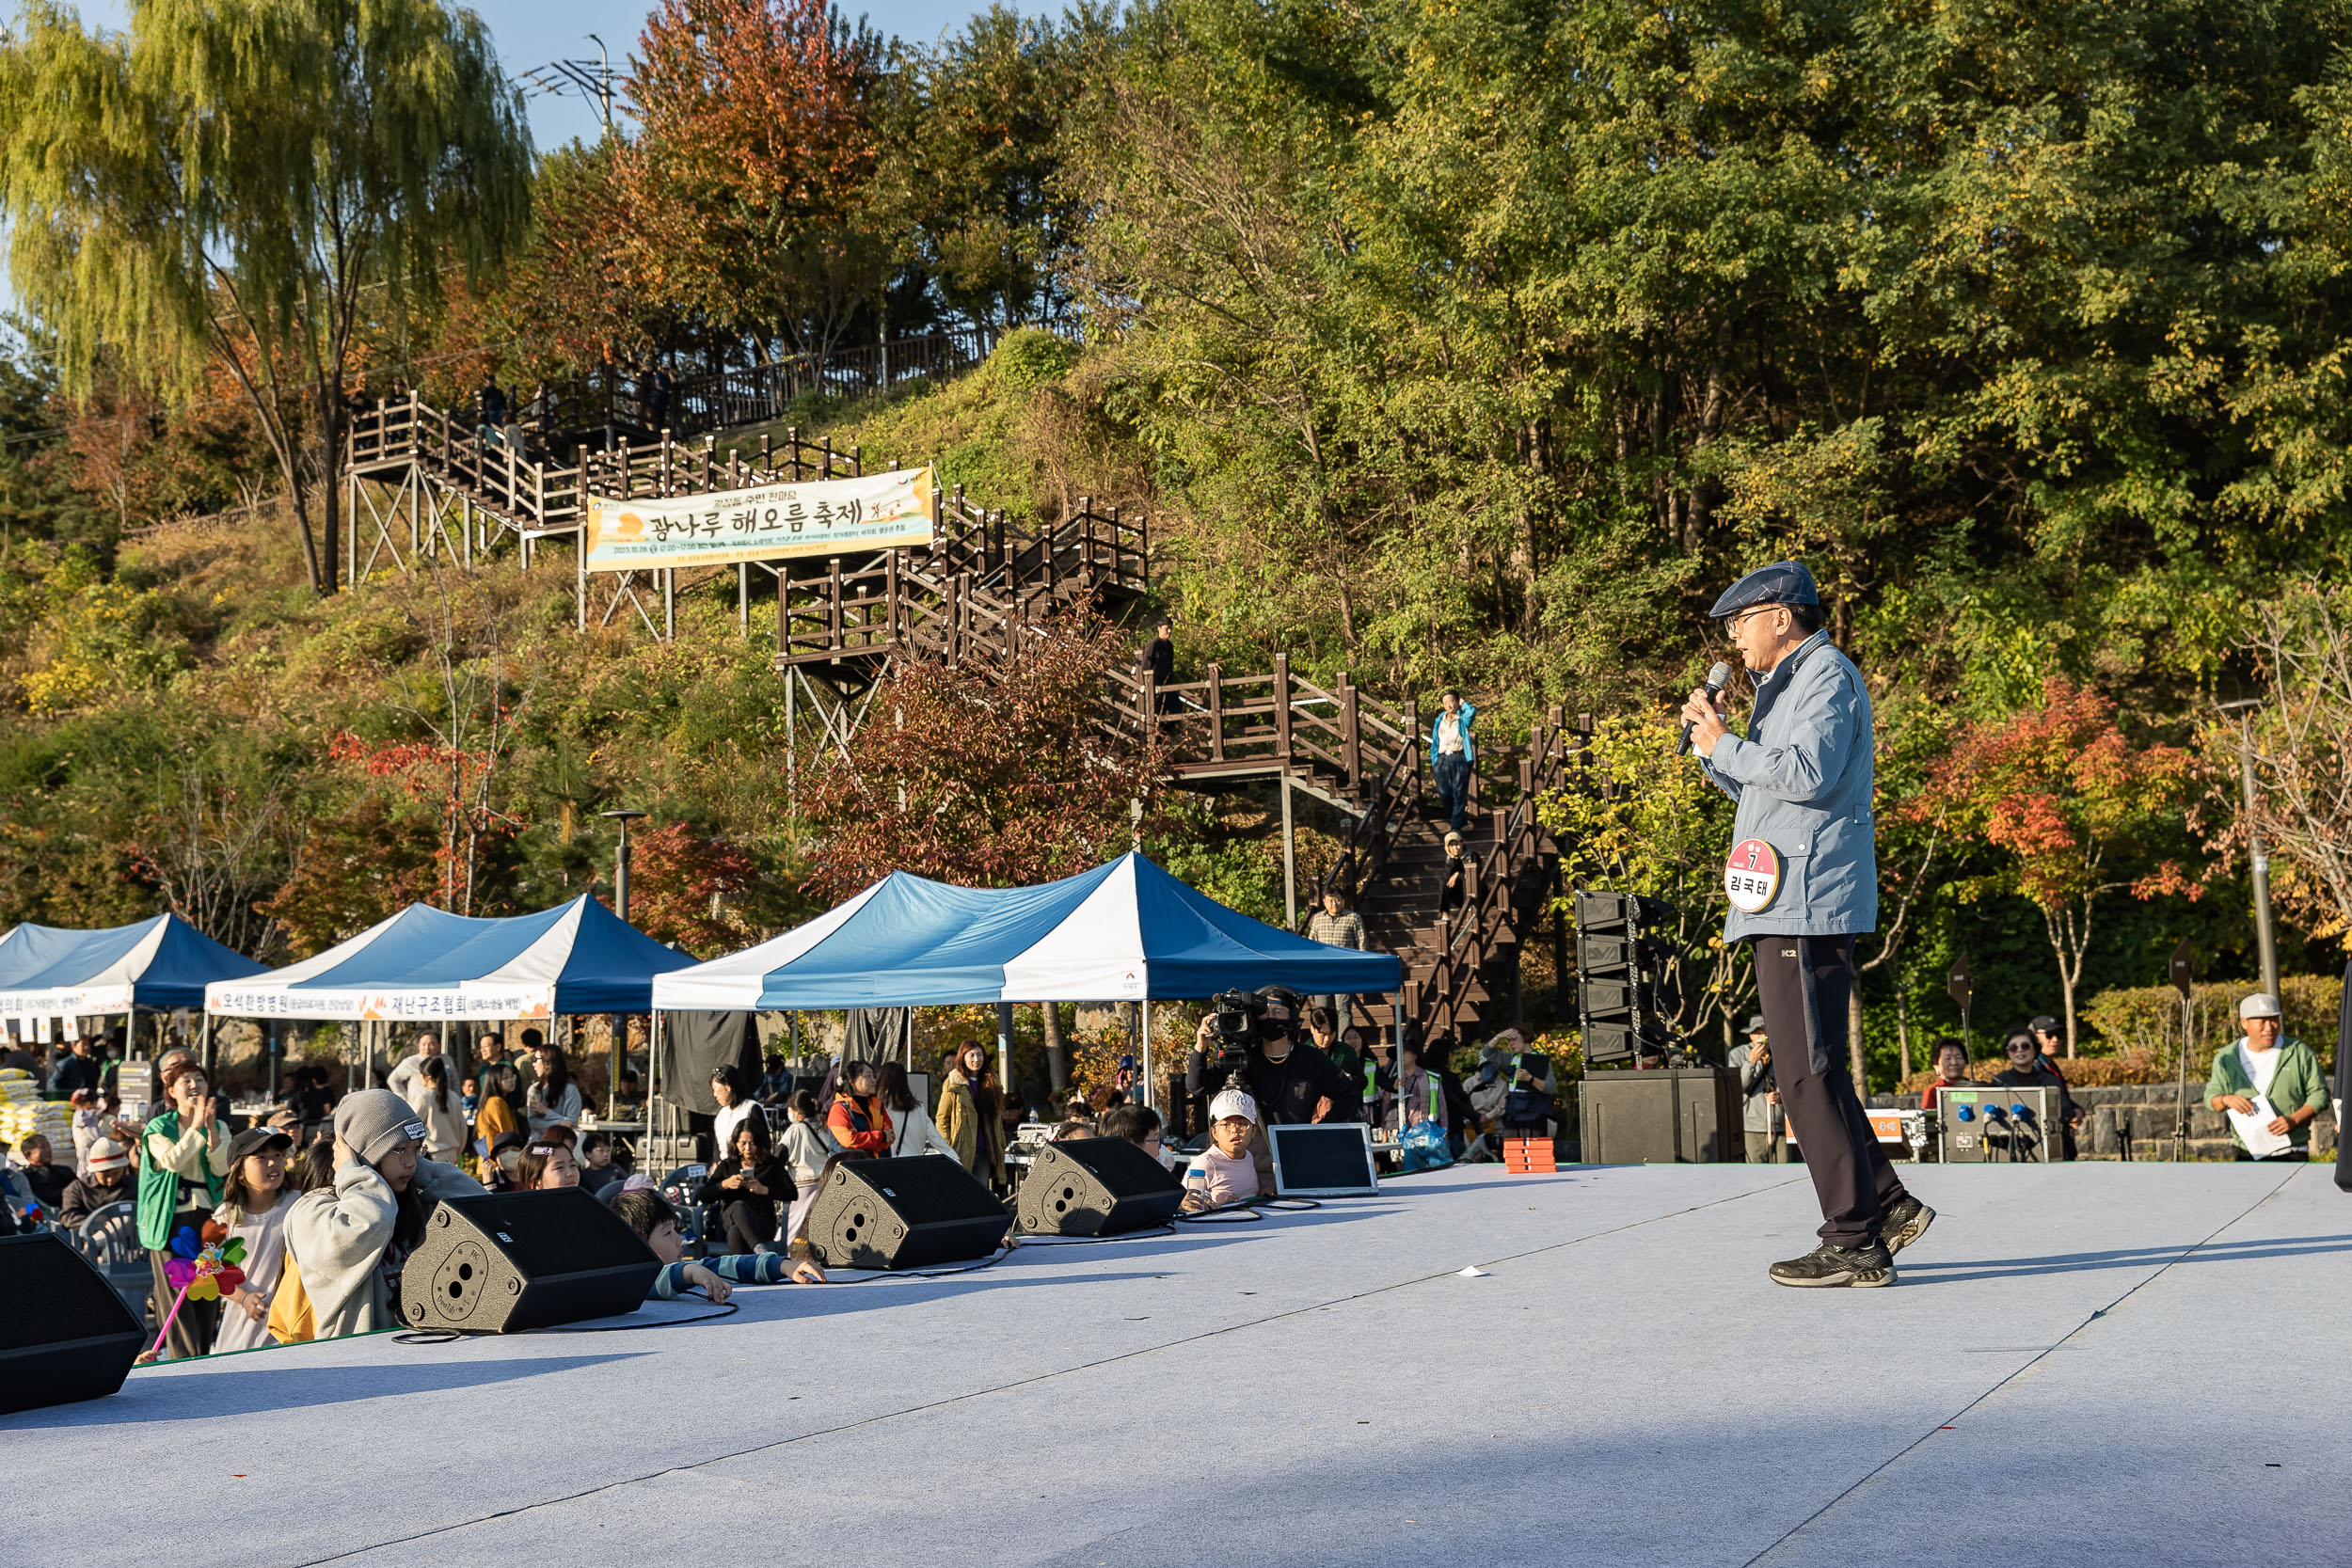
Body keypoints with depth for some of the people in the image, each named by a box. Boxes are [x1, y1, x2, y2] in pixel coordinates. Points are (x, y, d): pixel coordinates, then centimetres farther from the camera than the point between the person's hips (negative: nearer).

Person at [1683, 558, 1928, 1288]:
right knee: (1806, 1071, 12)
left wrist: (1724, 746, -12)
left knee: (1809, 1074, -9)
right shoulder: (1788, 683, 24)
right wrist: (1709, 740, 13)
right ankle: (1886, 1205, 18)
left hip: (1808, 906, -11)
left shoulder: (1828, 674, -7)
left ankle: (1855, 1243, -6)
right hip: (1785, 907, 11)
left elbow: (1807, 773, -22)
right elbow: (1759, 787, 27)